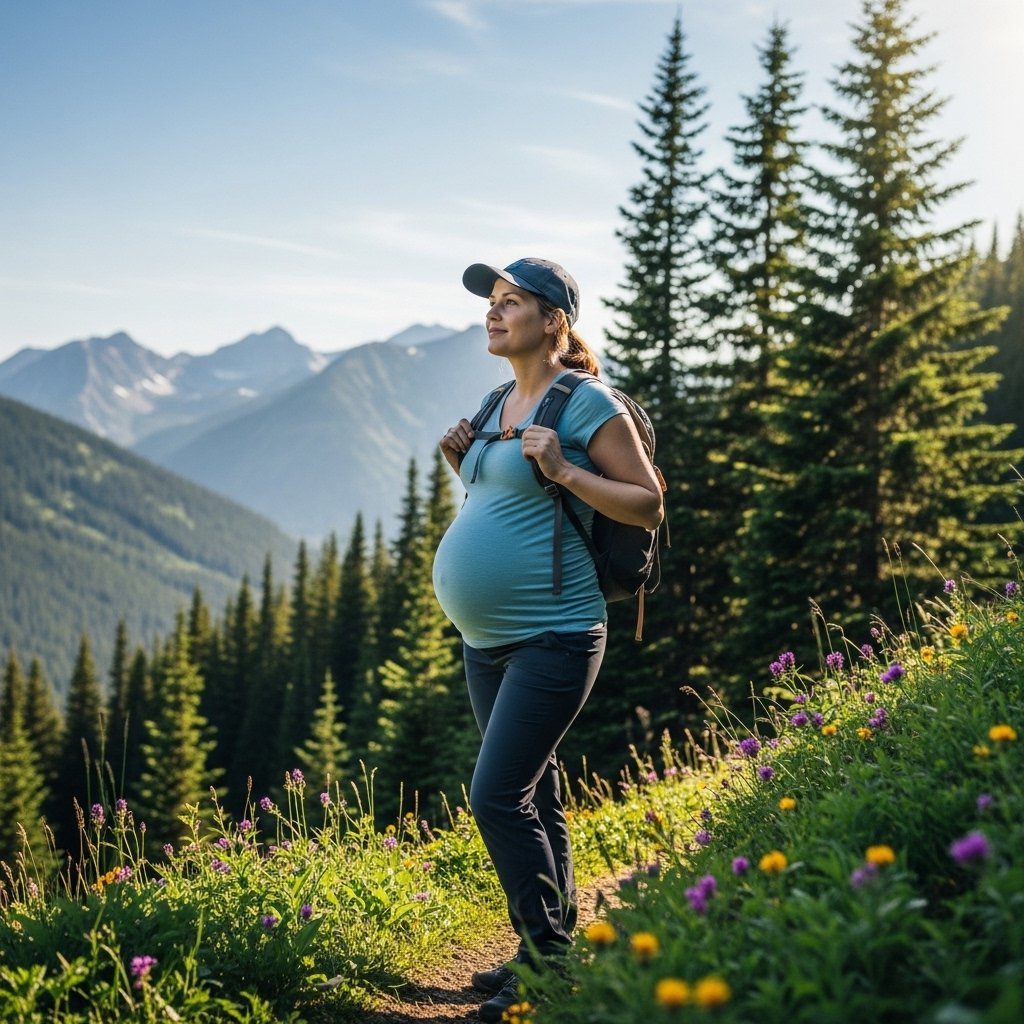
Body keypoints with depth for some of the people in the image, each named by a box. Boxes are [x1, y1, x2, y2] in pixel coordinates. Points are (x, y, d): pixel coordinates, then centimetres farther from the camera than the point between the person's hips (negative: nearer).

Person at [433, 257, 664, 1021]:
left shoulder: (587, 404, -11)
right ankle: (549, 951, 25)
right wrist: (463, 463, 7)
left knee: (498, 798, -12)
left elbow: (648, 506, -10)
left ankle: (549, 961, 2)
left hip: (551, 638, -9)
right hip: (487, 642, 9)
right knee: (532, 798, 14)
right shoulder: (500, 405, 13)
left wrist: (562, 469, -20)